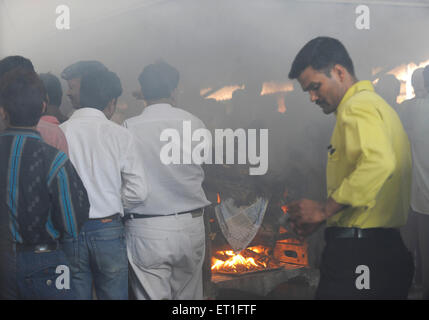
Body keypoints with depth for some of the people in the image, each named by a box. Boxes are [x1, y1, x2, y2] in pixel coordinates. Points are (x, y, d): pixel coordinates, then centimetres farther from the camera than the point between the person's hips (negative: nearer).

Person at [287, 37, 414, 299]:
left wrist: (324, 209, -21)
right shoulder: (378, 104, 21)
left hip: (359, 251, -10)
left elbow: (378, 164, -29)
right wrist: (321, 219, 14)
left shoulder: (357, 107, -11)